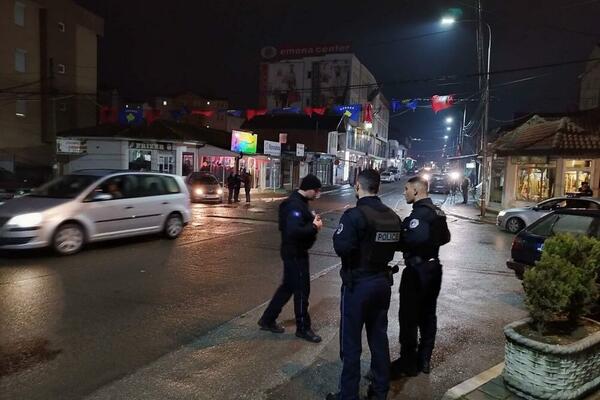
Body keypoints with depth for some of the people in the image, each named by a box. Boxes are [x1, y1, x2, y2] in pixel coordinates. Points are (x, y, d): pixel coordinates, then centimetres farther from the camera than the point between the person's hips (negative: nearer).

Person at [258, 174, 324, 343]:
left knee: (288, 286, 19)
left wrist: (312, 220, 1)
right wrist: (314, 227, -20)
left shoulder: (299, 202, 11)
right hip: (295, 253, -10)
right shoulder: (295, 205, -23)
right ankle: (303, 328, 19)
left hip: (295, 252, 10)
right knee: (302, 290, 3)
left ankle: (267, 320, 30)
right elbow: (294, 231, -31)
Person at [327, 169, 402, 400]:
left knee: (351, 342, 5)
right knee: (379, 338, 18)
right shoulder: (393, 217, 2)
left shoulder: (355, 215, -20)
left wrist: (341, 230, -9)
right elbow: (398, 244, 11)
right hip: (382, 282, 7)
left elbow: (341, 248, -26)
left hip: (358, 284, -6)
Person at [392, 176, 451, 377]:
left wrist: (399, 241, -20)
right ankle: (424, 360, 27)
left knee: (409, 317, 1)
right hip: (433, 267, 10)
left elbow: (416, 238, -35)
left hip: (417, 270, -10)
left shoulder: (419, 213, -20)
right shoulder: (437, 211, 11)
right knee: (428, 315, 16)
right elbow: (445, 237, 18)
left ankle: (408, 363, 11)